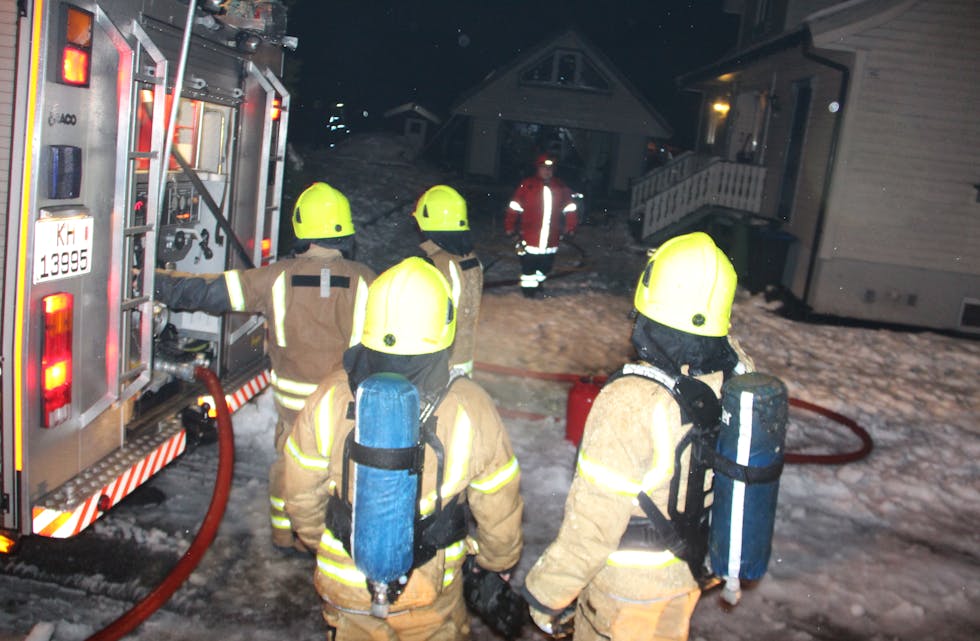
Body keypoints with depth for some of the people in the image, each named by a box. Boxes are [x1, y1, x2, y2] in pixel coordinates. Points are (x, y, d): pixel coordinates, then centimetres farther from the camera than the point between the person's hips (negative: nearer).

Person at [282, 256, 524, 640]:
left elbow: (301, 497, -5)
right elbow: (499, 514, -11)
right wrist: (499, 562, 9)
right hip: (429, 597, -1)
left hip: (346, 590, 1)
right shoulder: (470, 409, -23)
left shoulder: (330, 397, -18)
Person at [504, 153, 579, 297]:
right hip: (529, 241, -4)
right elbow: (514, 208, -4)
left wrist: (569, 228, 12)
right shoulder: (527, 185, -5)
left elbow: (570, 209, 15)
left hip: (550, 244, 4)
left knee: (544, 270, 14)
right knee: (528, 272, 0)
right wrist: (510, 229, -5)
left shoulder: (561, 188, 6)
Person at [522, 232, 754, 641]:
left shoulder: (632, 403, -33)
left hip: (629, 587, -6)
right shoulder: (738, 374, -15)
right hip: (694, 569, 6)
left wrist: (546, 595, -12)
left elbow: (591, 525, -26)